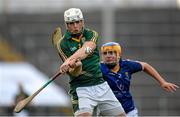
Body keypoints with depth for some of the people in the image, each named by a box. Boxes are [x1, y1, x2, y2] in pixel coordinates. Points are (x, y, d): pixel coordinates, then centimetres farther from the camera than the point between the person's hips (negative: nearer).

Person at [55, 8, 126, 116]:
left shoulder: (91, 34, 3)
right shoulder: (63, 44, -4)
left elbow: (87, 49, -22)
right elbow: (74, 73, -11)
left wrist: (70, 60, -39)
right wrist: (77, 66, -36)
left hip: (101, 85, 4)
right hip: (81, 89, -4)